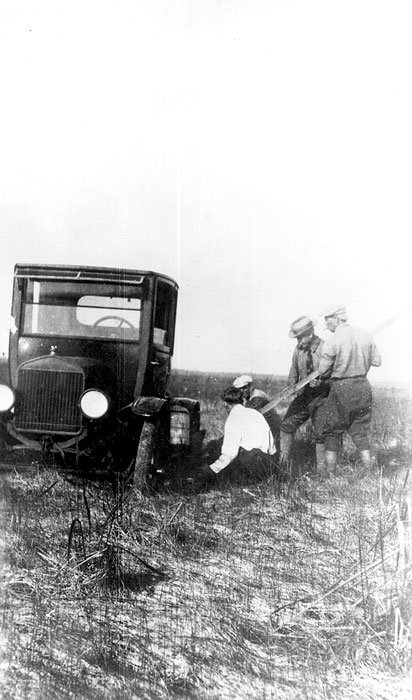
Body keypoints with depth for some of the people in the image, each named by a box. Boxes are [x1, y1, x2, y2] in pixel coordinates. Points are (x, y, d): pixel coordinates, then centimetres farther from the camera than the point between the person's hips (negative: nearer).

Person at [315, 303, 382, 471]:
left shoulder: (332, 341, -13)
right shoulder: (365, 335, 2)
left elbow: (323, 371, -10)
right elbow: (377, 361, 7)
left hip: (342, 388, -4)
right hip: (363, 387, 5)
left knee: (331, 431, 10)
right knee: (360, 429, 16)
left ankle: (330, 470, 11)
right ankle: (368, 468, 13)